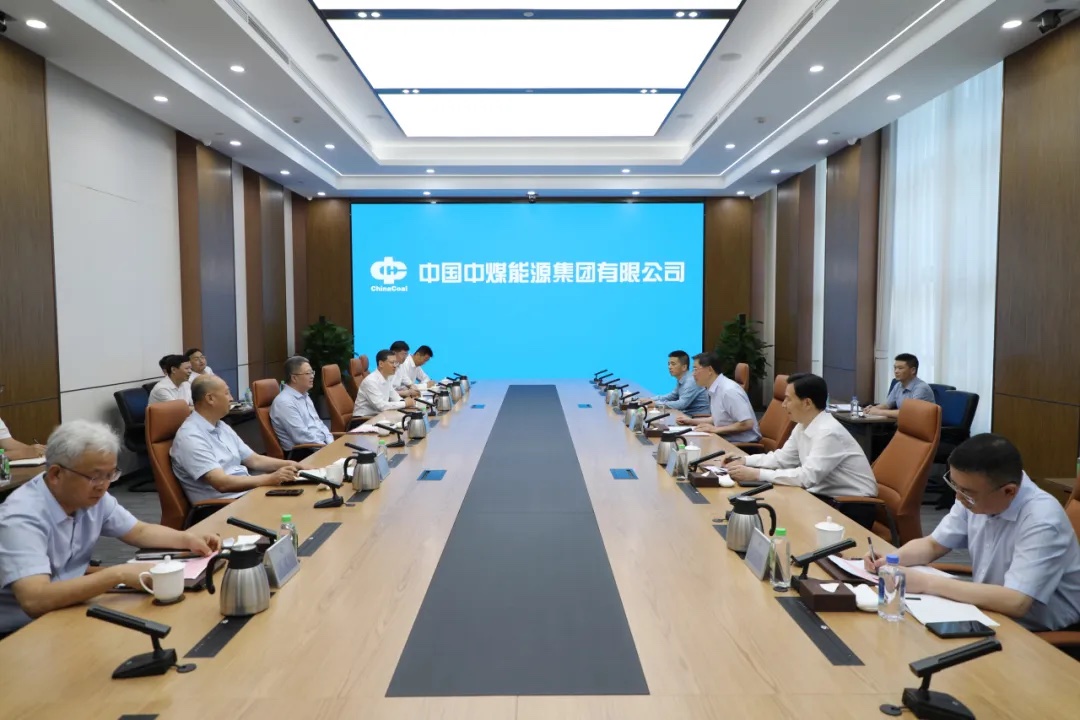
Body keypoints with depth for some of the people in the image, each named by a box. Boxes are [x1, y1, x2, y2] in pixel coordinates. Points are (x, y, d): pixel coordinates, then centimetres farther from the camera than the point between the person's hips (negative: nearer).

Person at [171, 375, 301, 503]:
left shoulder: (222, 427, 12)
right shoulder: (191, 437, -16)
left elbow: (254, 460, 15)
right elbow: (222, 483, -24)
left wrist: (288, 464, -2)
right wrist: (270, 479, -29)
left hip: (248, 491, 8)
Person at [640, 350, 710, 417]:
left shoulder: (691, 381, -20)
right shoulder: (680, 380, 7)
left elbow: (682, 404, -26)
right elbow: (672, 396, 21)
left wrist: (657, 404, -20)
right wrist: (651, 399, 7)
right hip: (688, 414, 8)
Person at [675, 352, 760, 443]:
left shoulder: (729, 390, -21)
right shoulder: (715, 389, 5)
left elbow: (747, 424, -24)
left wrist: (715, 429, -20)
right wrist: (691, 421, 13)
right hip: (727, 440, 8)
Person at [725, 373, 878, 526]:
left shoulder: (829, 432, -25)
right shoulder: (802, 426, 3)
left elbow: (807, 476, -30)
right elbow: (782, 458, 12)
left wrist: (757, 474, -30)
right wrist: (744, 461, -2)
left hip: (853, 507, -7)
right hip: (828, 497, 8)